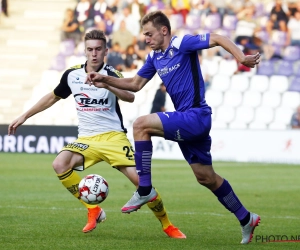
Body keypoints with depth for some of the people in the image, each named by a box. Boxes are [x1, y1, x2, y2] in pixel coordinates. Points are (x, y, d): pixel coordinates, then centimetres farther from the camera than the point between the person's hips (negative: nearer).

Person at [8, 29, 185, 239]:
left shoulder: (110, 74, -10)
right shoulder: (72, 75, 2)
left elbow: (130, 97, -30)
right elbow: (53, 97, 20)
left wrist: (105, 84, -46)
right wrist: (24, 116, 20)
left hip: (113, 136, -3)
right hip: (86, 138, 4)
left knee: (139, 179, -16)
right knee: (60, 164, -24)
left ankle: (168, 226, 6)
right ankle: (94, 211, -9)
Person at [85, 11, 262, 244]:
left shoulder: (182, 44, -12)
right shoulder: (154, 57, 13)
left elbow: (219, 39, -19)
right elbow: (135, 84, 22)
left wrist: (242, 58, -34)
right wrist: (106, 80, 10)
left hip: (196, 116, -10)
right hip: (186, 120, 10)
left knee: (141, 124, -21)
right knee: (206, 177, 14)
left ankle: (145, 190, -16)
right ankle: (246, 219, 26)